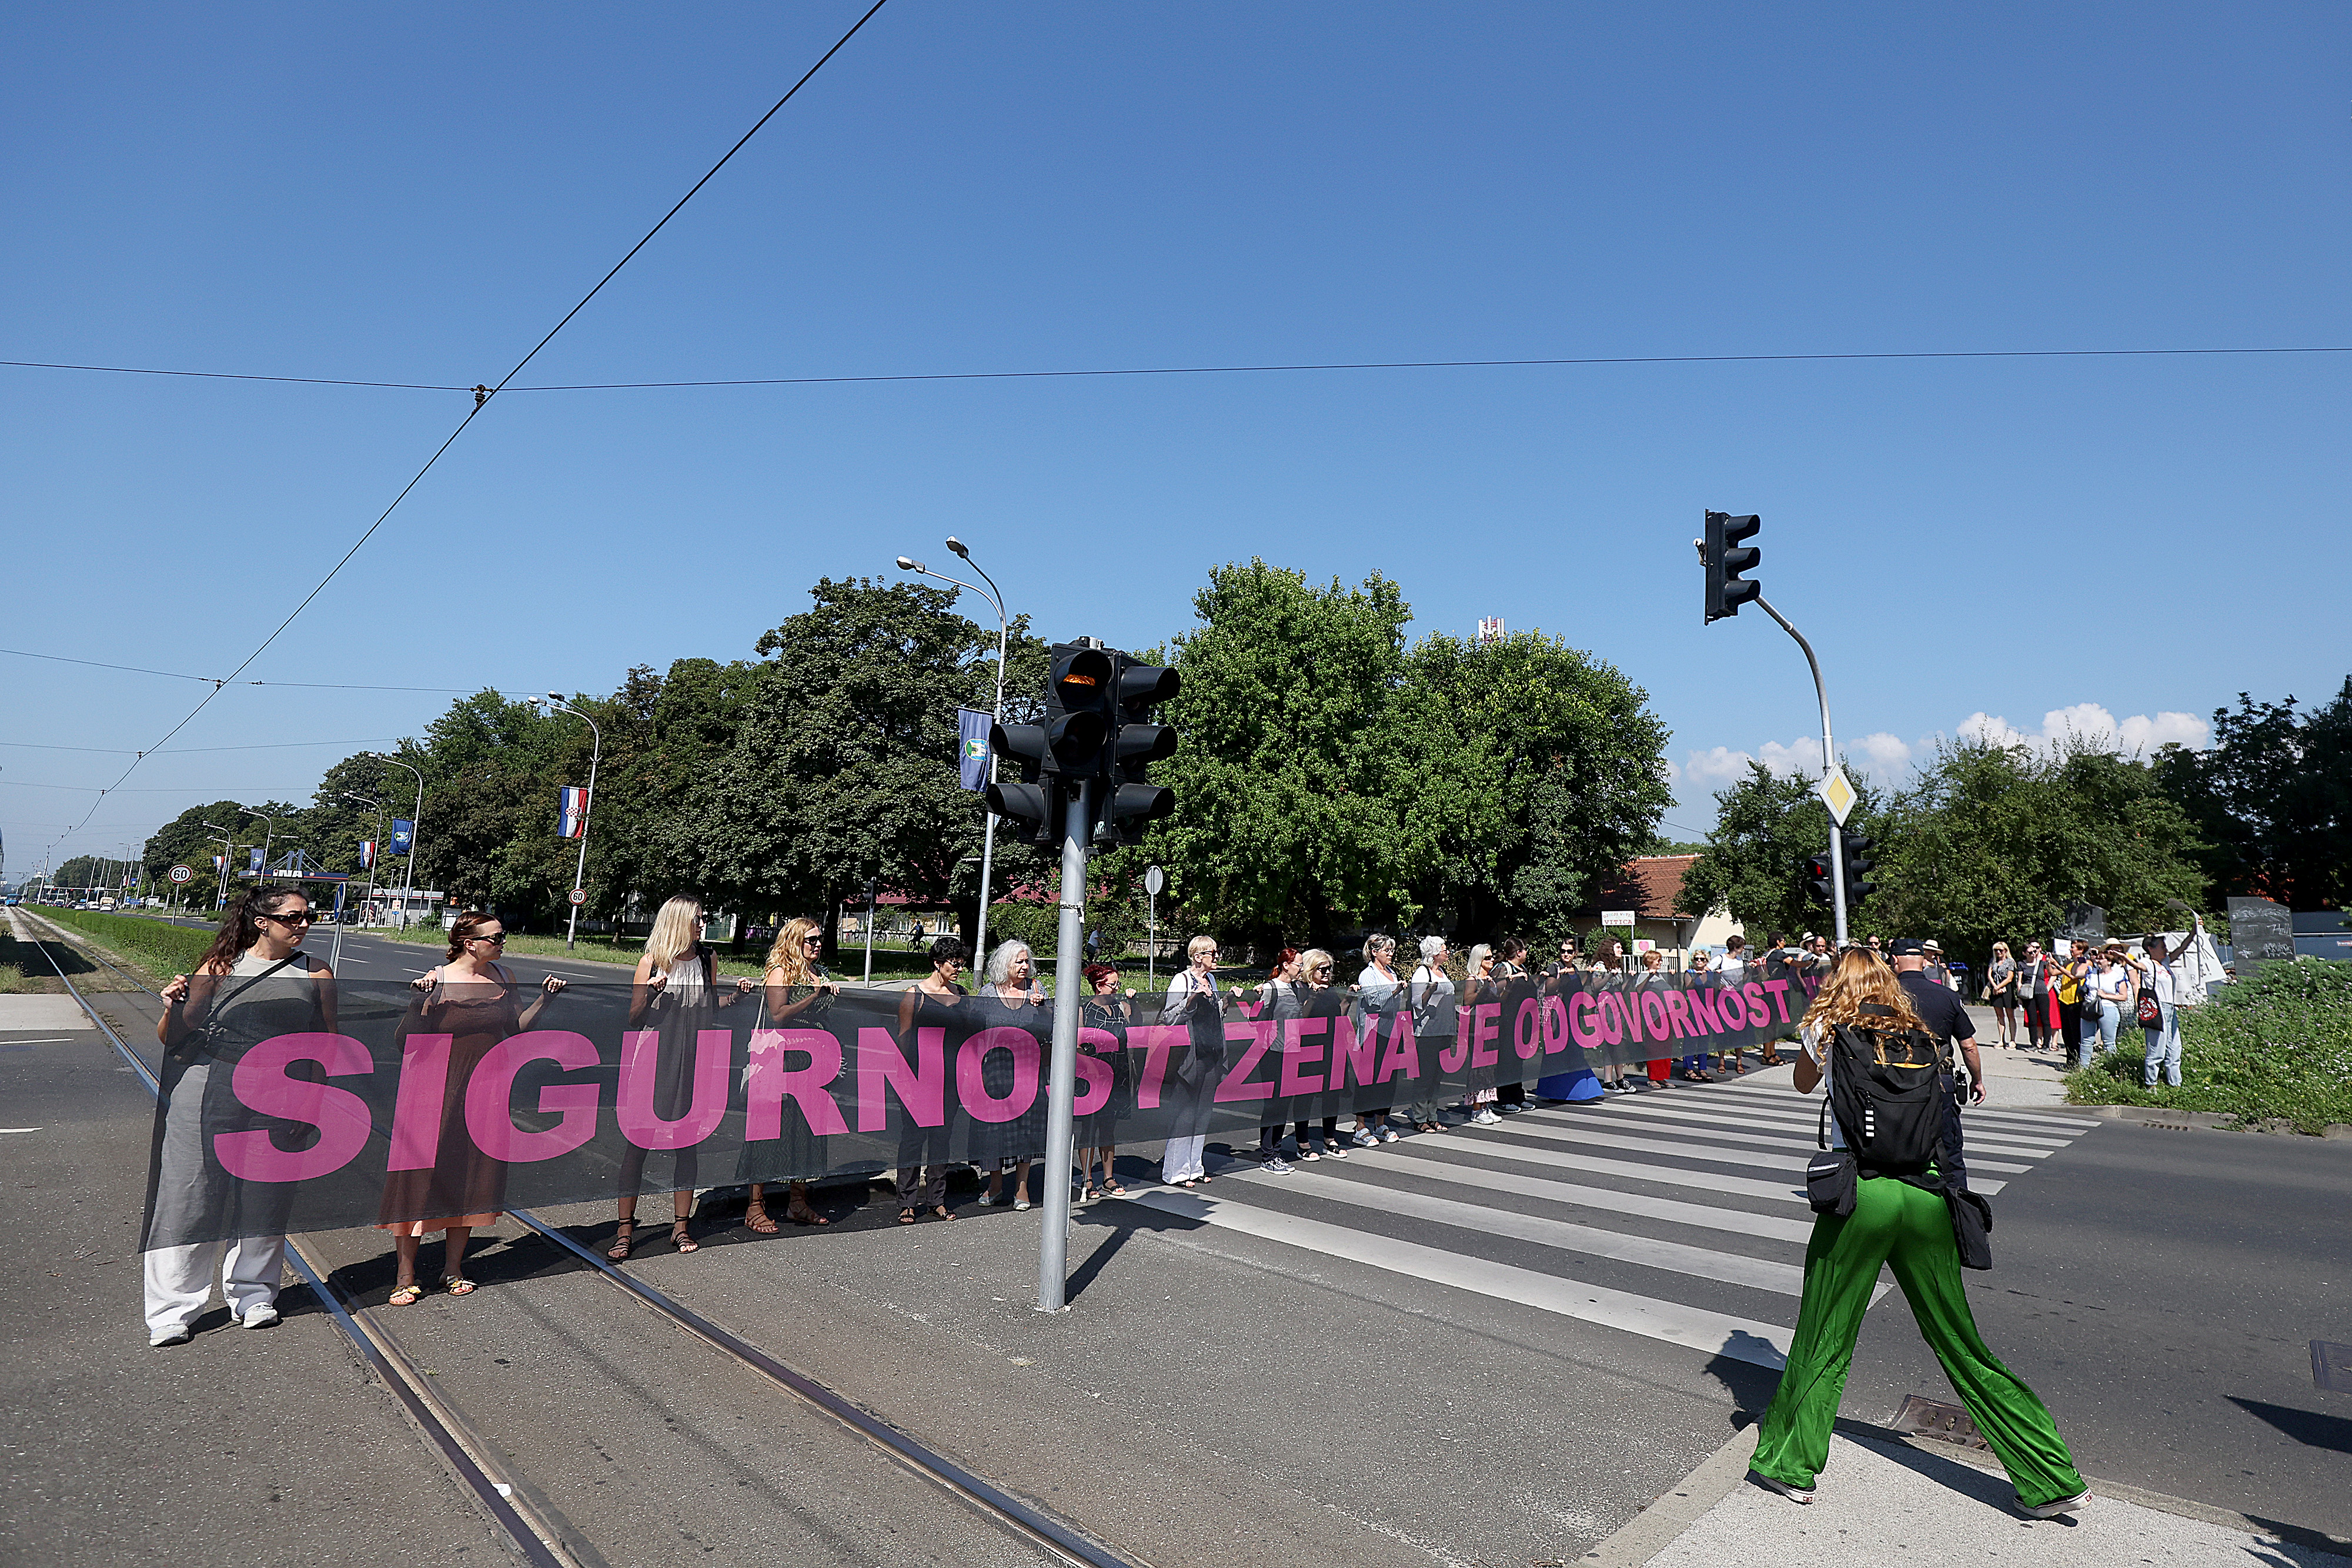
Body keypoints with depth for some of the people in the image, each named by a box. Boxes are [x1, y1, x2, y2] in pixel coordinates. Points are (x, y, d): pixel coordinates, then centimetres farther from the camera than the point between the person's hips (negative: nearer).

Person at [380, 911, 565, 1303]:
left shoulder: (501, 977, 5)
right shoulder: (437, 982, -11)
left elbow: (515, 1028, 14)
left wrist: (544, 998, 3)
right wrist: (419, 1000, -27)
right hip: (441, 1091, -5)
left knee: (474, 1177, 11)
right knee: (423, 1175, 2)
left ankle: (453, 1268, 26)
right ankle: (405, 1274, 18)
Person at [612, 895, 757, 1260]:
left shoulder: (708, 959, 8)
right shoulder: (652, 962, -4)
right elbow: (634, 1019, -2)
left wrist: (736, 994, 1)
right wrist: (650, 991, -19)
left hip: (694, 1060, 3)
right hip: (655, 1060, -3)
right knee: (639, 1138, -1)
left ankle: (681, 1224, 18)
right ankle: (625, 1228, 11)